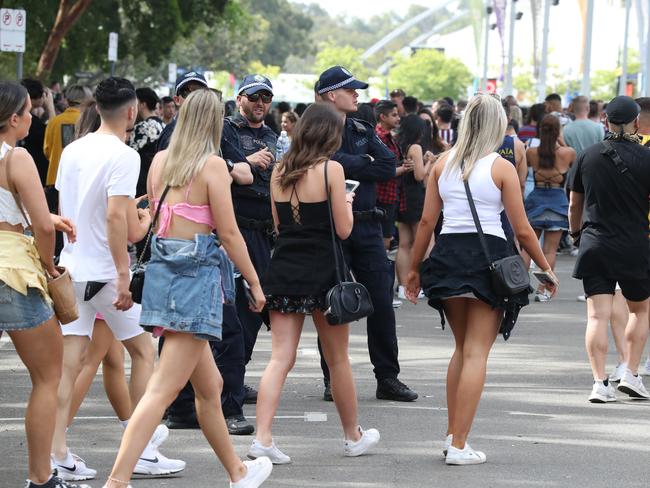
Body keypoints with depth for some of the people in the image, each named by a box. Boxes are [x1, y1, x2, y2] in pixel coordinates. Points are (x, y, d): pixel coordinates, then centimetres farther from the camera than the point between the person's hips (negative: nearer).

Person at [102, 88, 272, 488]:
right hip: (197, 273, -8)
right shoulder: (213, 165, -10)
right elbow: (228, 233, -9)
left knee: (210, 385, 21)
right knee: (163, 390, -10)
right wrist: (255, 283, 0)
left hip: (162, 266, 8)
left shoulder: (160, 160, 9)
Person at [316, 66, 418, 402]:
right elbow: (335, 164, -21)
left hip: (366, 226, 5)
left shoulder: (363, 131, 14)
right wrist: (366, 164, -6)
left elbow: (389, 167, 1)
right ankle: (333, 380, 10)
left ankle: (388, 378, 9)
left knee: (381, 302, 3)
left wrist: (351, 167, -9)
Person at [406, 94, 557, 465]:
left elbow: (427, 221, 6)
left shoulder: (443, 163, 5)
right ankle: (458, 446, -5)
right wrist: (546, 269, 8)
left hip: (448, 254, 5)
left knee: (463, 348, 21)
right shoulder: (501, 168, -6)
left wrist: (415, 268, 15)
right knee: (477, 352, -1)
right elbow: (522, 230, -4)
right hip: (489, 256, -4)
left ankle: (453, 434, 21)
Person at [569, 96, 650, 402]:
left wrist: (576, 233, 30)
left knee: (597, 316, -1)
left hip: (595, 247, 2)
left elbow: (575, 205, 14)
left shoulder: (588, 156, 4)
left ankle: (600, 383, -8)